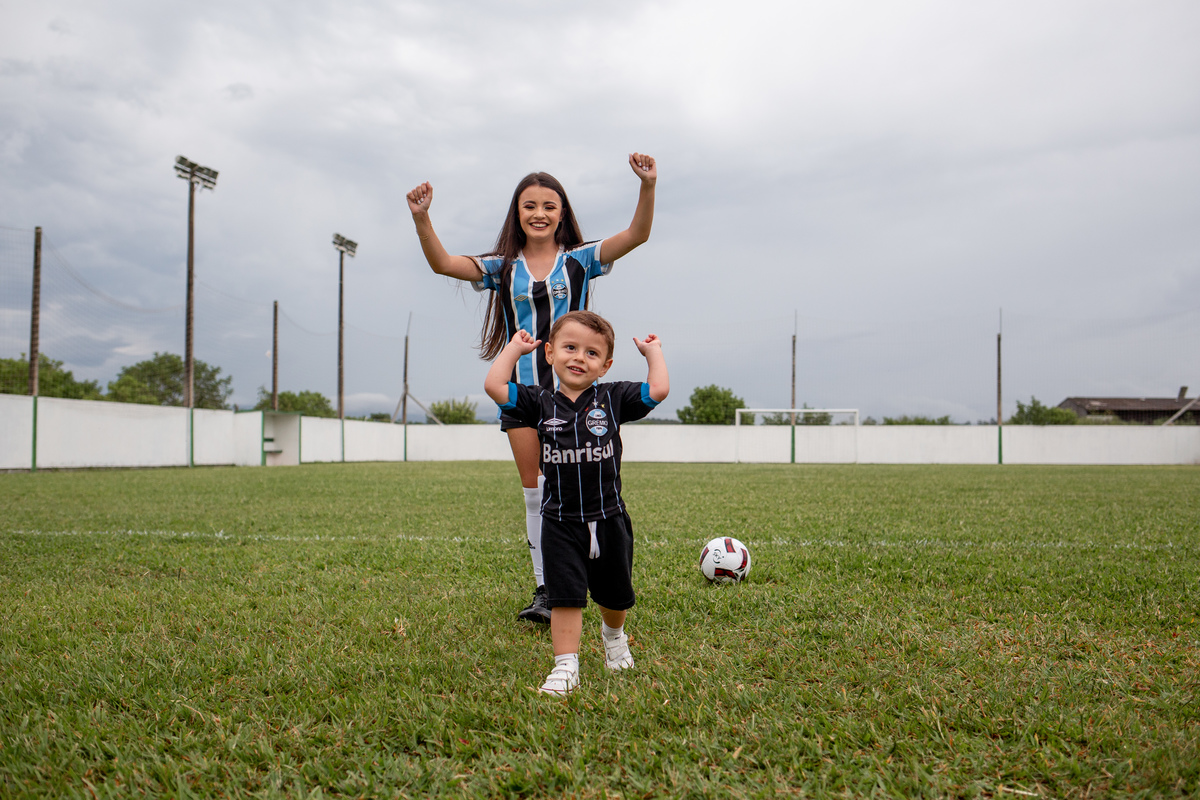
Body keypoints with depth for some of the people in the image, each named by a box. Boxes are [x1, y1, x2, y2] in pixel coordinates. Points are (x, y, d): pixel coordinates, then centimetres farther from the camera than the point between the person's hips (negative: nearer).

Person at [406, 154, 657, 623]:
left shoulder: (579, 261, 3)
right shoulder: (503, 268, 8)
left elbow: (636, 235, -9)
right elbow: (442, 264, -3)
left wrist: (648, 187, -25)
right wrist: (421, 219, -19)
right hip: (522, 391, 2)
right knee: (534, 493, 6)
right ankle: (544, 587, 15)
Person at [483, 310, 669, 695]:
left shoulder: (613, 399, -1)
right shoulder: (540, 404, 0)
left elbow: (659, 389, -5)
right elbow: (494, 386, -7)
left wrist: (652, 351, 6)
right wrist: (514, 346, 3)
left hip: (608, 518, 1)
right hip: (562, 522, -1)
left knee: (615, 595, 19)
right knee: (565, 595, -6)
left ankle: (614, 635, 49)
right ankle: (565, 666, 3)